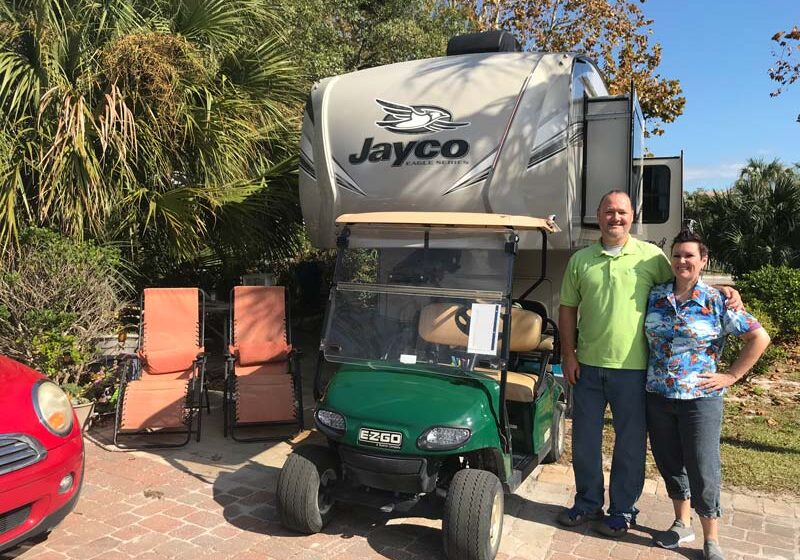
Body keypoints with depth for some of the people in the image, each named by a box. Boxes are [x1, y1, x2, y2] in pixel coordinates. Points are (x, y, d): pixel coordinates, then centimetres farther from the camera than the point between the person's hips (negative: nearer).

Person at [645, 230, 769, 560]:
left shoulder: (716, 302, -7)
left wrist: (731, 376, -6)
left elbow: (759, 338, -3)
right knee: (669, 462, 15)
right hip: (658, 396, 4)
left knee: (703, 470, 2)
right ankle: (682, 525, 34)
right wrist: (644, 373, 5)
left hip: (700, 398, -3)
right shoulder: (654, 296, 1)